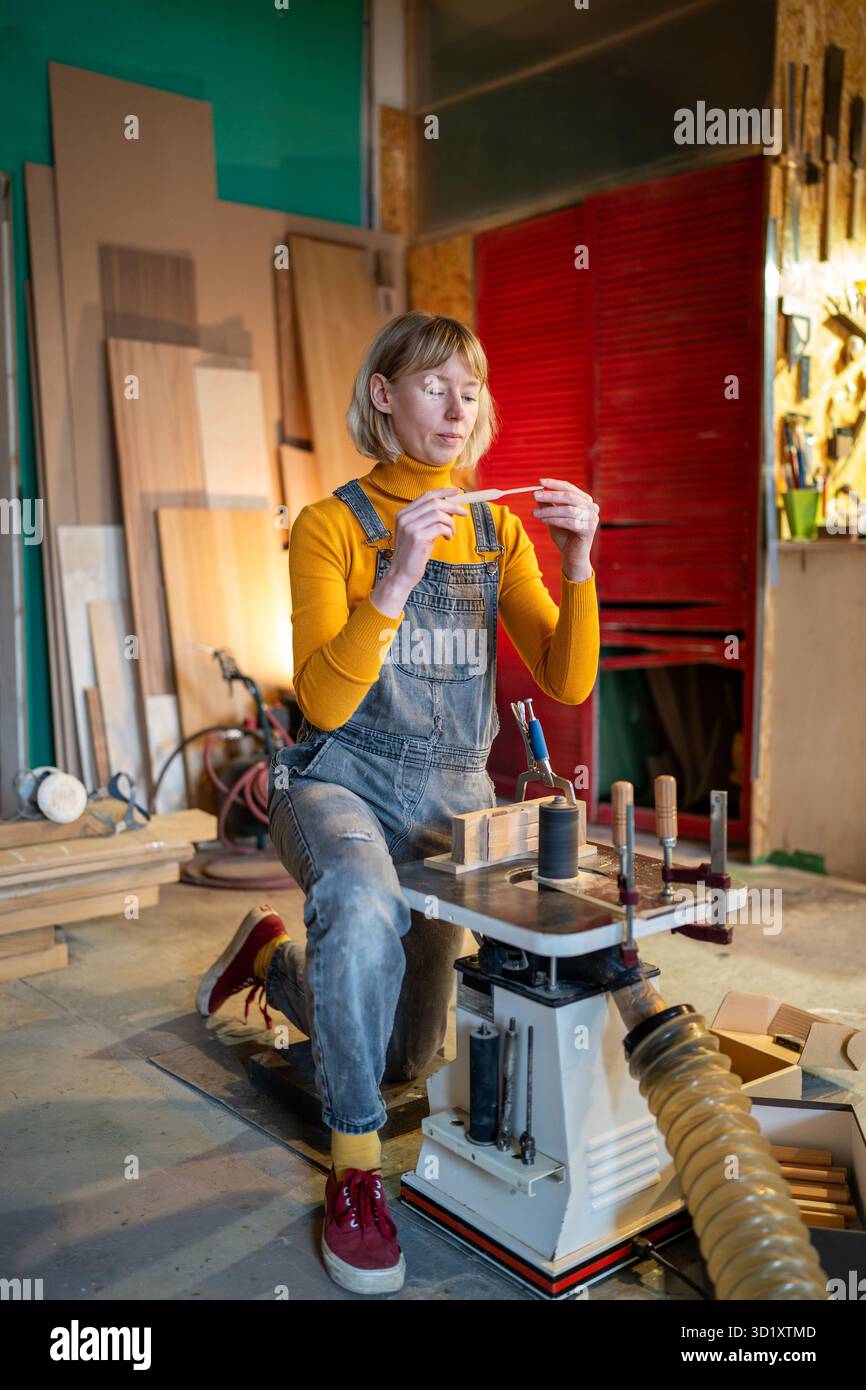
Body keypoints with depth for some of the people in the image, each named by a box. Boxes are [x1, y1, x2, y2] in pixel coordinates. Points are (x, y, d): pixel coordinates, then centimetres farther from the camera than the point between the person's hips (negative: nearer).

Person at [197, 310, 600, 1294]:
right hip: (340, 781, -4)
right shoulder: (332, 524, -9)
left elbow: (567, 683, -5)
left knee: (400, 1056, 12)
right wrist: (399, 577, -31)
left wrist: (577, 568, -20)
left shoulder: (498, 530, 3)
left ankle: (273, 956, 40)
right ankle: (355, 1166, -20)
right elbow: (324, 703, -20)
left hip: (454, 793, 5)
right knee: (363, 904, -41)